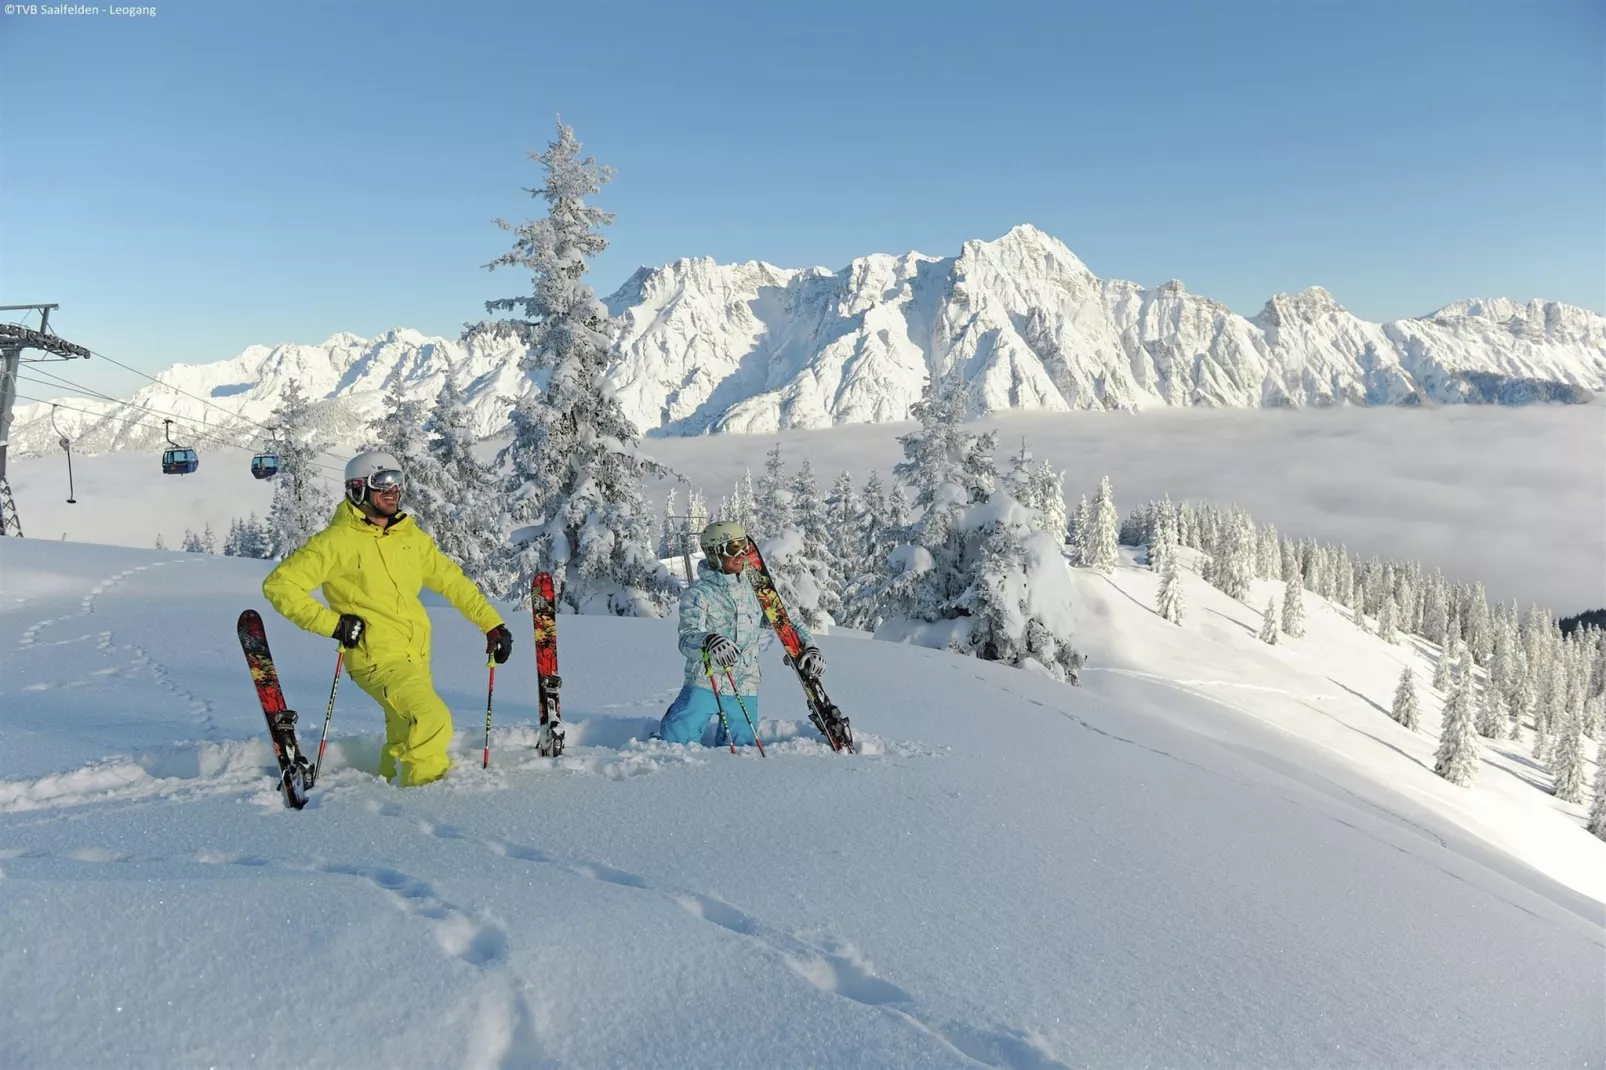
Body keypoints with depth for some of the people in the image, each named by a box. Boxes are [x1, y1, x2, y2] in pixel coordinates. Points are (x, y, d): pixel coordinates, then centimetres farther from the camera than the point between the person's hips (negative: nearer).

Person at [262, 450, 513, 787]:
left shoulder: (411, 536, 10)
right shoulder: (338, 540, -8)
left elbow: (451, 580, 16)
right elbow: (279, 584, -7)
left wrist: (492, 623, 10)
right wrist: (333, 624, -14)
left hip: (416, 659, 7)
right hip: (377, 658, -7)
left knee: (406, 740, 17)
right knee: (433, 720, -23)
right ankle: (426, 785, -2)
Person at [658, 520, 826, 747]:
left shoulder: (752, 591, 8)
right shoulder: (697, 594, -6)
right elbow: (687, 640, -19)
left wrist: (809, 646, 2)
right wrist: (709, 641, -41)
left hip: (745, 691, 4)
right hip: (704, 686, -4)